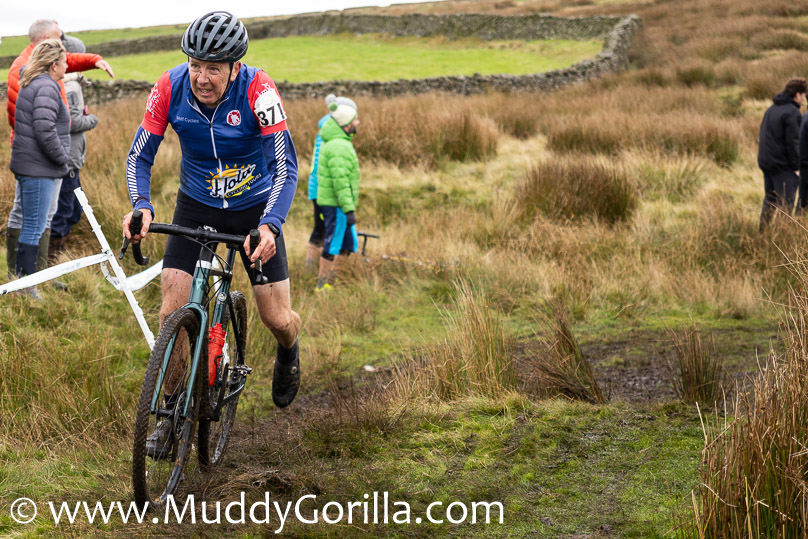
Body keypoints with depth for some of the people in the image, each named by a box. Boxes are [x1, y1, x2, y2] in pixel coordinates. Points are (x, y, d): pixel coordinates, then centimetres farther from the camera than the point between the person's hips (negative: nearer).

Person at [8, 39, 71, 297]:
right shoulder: (47, 87, -15)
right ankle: (26, 286, -4)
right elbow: (44, 128, -25)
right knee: (34, 227, -6)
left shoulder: (30, 84, 18)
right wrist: (62, 157, -15)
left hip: (28, 166, 10)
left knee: (31, 225, 15)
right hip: (39, 169, -10)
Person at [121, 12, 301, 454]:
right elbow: (139, 157, -14)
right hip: (196, 207, 2)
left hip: (255, 208, -1)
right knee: (174, 307, -13)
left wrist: (269, 226, -45)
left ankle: (288, 352, 38)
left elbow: (286, 167, -29)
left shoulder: (257, 91, -27)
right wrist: (141, 206, -34)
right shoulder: (171, 88, -19)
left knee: (277, 319, -1)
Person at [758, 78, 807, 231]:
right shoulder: (792, 112, -15)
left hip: (765, 162, 9)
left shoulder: (771, 109, 12)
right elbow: (793, 142, -18)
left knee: (769, 201, 17)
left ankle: (762, 233, 20)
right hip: (783, 166, -9)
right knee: (786, 204, -3)